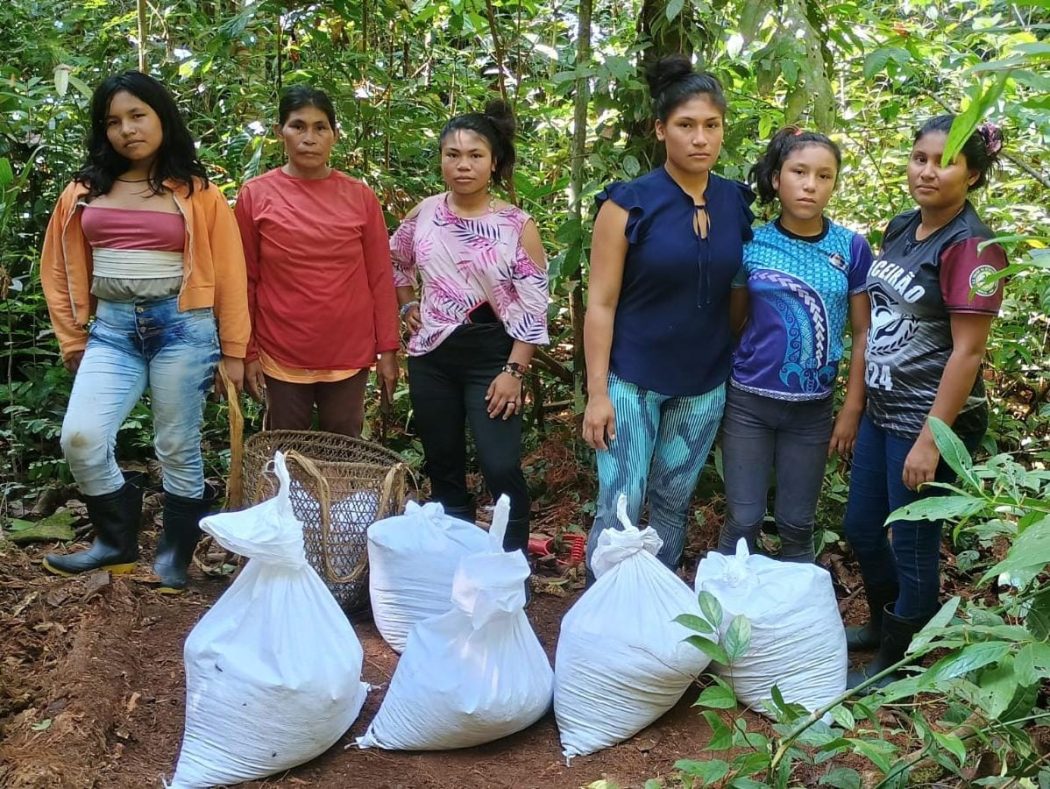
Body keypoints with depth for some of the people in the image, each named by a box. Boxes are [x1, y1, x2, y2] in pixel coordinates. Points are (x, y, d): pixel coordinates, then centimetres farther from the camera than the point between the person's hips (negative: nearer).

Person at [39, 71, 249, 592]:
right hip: (111, 329, 3)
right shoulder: (85, 191, 8)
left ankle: (175, 555, 24)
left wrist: (232, 351, 0)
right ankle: (117, 541, 11)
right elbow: (62, 269, 14)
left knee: (177, 449, 5)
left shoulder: (197, 193, 0)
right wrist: (73, 339, 12)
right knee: (81, 437, -12)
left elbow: (228, 273, 1)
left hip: (182, 327, -2)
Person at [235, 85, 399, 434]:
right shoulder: (255, 195, -2)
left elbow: (380, 277, 3)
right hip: (282, 357, -1)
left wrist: (388, 349, 0)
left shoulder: (360, 196, 1)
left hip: (350, 356, 1)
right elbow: (246, 281, 1)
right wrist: (247, 353, -1)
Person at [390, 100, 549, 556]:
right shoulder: (423, 215, 2)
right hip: (431, 357, 4)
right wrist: (408, 306, 11)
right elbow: (394, 261, 23)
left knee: (501, 471, -10)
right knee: (443, 470, 12)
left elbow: (533, 307, -10)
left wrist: (514, 371, -14)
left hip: (490, 357, -4)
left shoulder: (517, 226, -9)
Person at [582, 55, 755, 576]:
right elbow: (600, 303, -11)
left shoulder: (737, 202, 2)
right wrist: (597, 392, -13)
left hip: (705, 385, 4)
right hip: (632, 380, -4)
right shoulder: (629, 203, -11)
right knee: (619, 509, -3)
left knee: (673, 504, 16)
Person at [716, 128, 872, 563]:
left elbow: (862, 333, 2)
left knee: (797, 526, 12)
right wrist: (717, 395, 2)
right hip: (748, 401, 0)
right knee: (742, 522, 5)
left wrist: (852, 408, 0)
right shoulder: (751, 245, -4)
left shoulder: (851, 248, -3)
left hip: (812, 408, 1)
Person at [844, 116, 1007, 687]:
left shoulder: (972, 246, -18)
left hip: (932, 419, -8)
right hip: (883, 410, 8)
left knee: (912, 544, 6)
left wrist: (930, 439, -20)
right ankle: (881, 624, 43)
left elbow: (967, 351, -19)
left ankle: (894, 663, 25)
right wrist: (857, 404, 14)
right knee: (861, 528, 19)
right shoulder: (901, 229, 6)